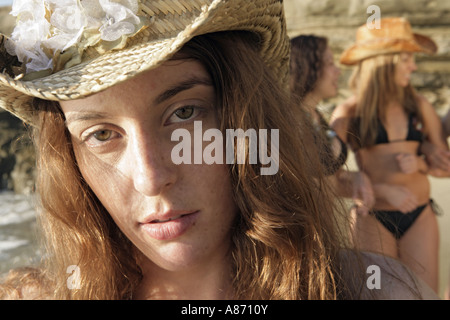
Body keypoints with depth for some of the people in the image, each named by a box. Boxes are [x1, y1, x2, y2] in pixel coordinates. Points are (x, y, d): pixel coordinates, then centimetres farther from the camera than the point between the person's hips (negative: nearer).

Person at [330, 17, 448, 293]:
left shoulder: (419, 106, 6)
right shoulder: (349, 113, -5)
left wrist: (420, 163, -10)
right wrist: (383, 190, -19)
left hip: (420, 216, 3)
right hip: (373, 219, -3)